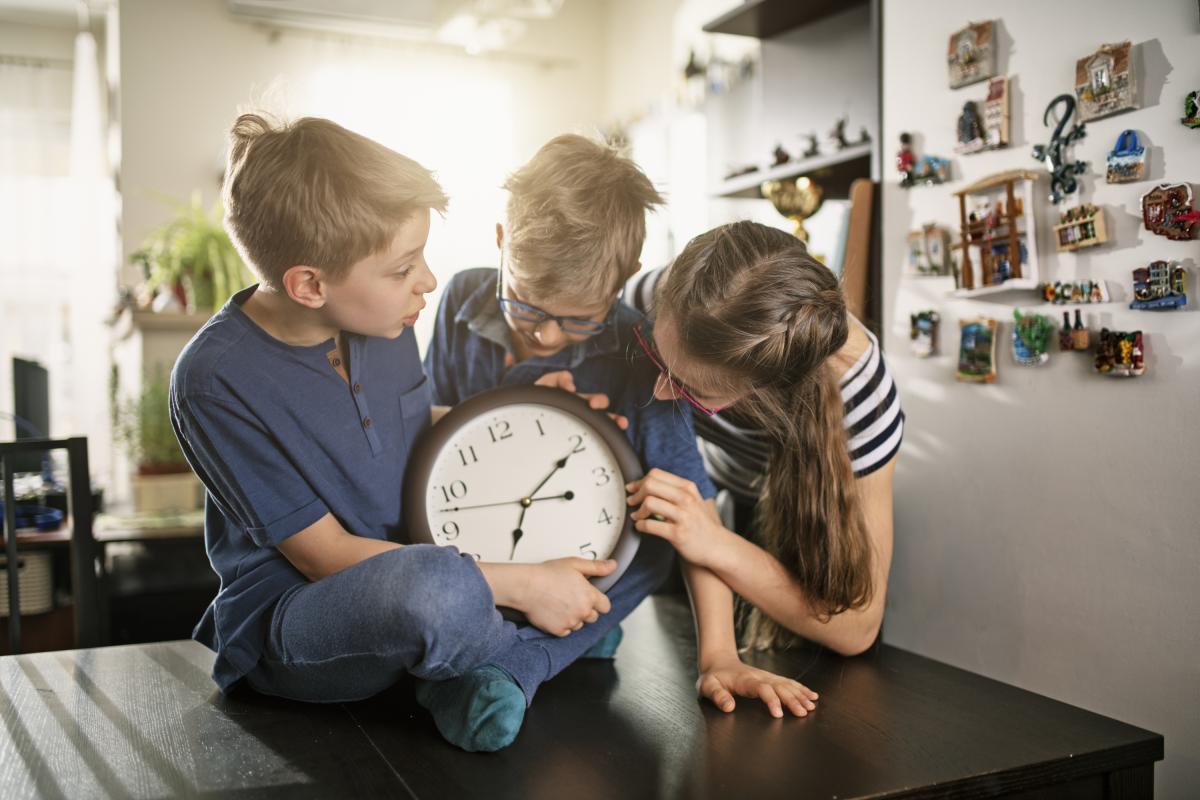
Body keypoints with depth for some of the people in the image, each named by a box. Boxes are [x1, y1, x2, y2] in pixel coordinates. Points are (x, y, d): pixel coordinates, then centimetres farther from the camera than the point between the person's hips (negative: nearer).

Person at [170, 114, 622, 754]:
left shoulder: (385, 324, -3)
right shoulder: (214, 380, -21)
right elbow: (324, 555, -20)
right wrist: (520, 586, -24)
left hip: (412, 568, 6)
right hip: (288, 627, -6)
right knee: (430, 584, -41)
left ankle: (469, 672, -13)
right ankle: (530, 655, -7)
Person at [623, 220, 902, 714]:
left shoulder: (858, 394, -42)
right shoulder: (653, 306, -38)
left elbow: (857, 628, -36)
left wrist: (717, 545, -51)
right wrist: (716, 650, -44)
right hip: (703, 482, 2)